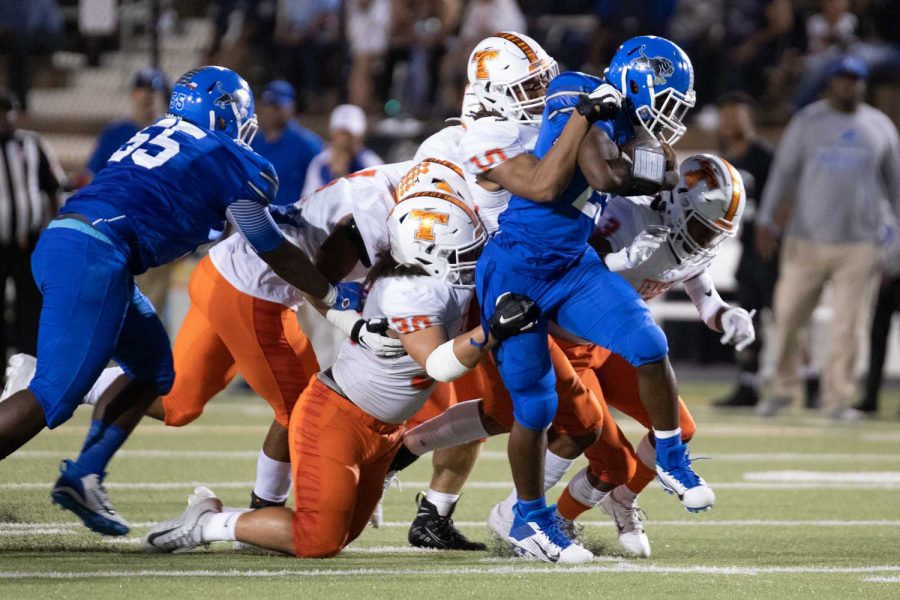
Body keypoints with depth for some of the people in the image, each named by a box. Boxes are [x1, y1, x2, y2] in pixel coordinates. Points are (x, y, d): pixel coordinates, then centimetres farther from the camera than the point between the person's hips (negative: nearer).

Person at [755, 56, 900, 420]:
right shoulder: (807, 122, 5)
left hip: (859, 245, 0)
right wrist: (766, 220, -5)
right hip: (806, 240, 0)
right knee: (787, 317, 0)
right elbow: (783, 171, 3)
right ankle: (782, 390, 16)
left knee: (847, 325, -3)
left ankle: (837, 400, 5)